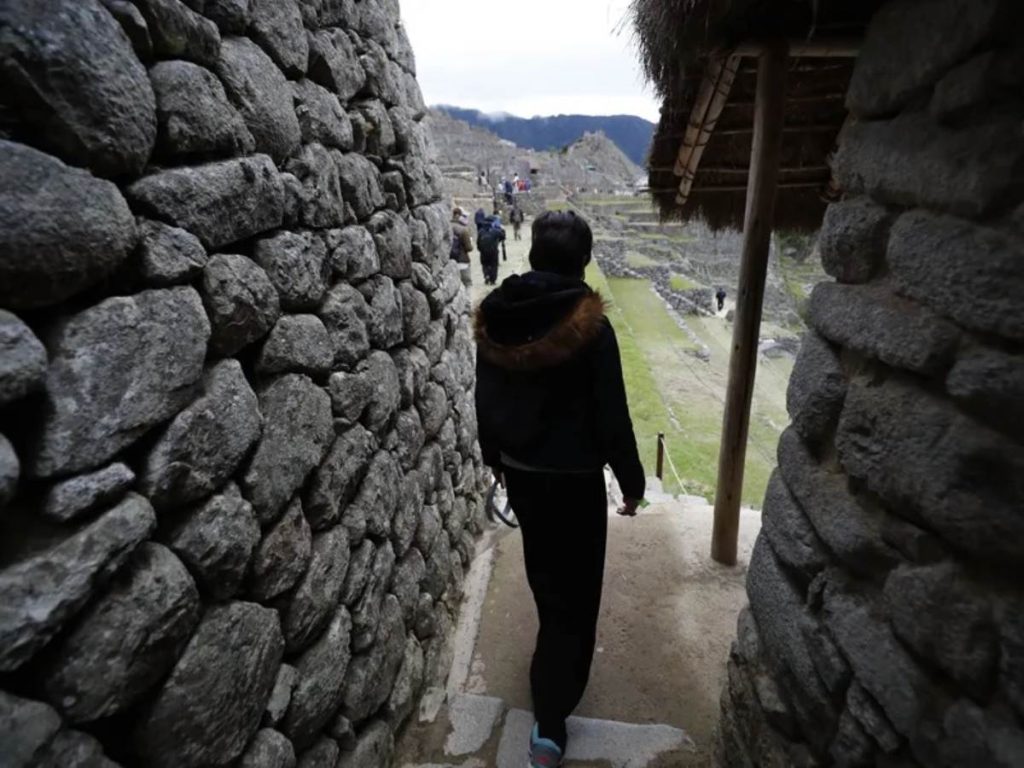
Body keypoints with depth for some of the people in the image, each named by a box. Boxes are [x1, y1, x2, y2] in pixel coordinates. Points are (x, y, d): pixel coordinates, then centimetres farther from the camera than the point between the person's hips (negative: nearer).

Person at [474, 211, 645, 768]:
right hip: (574, 477, -5)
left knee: (543, 569, 29)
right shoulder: (591, 327, -21)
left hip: (519, 470, 6)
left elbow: (485, 399, 4)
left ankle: (556, 637, 56)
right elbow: (612, 416, -16)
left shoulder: (494, 318, -6)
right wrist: (631, 480, -2)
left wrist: (494, 457, 18)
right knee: (575, 592, 10)